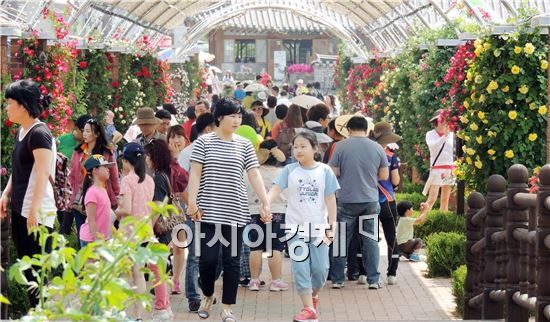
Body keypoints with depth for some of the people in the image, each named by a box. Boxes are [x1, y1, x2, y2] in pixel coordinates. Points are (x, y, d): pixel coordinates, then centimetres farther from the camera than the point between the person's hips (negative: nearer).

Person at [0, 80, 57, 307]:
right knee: (26, 269, 12)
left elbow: (43, 174, -20)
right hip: (19, 210, 9)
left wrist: (34, 210, -25)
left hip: (37, 214, -9)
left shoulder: (39, 134, -14)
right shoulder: (20, 132, 13)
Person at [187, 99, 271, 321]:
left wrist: (266, 203, -6)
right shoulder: (204, 142, 0)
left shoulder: (244, 145, 6)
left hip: (235, 212, 2)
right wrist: (192, 202, -12)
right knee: (208, 258, -5)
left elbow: (254, 176, 3)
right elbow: (195, 174, -3)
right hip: (209, 211, -2)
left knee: (232, 261, 3)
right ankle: (208, 296, 21)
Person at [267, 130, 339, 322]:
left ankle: (313, 296, 31)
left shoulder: (324, 171, 0)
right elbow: (276, 188, -12)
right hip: (295, 227, 0)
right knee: (300, 269, -3)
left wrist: (332, 226, -3)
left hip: (318, 227, 0)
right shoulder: (290, 170, 0)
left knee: (320, 268, 3)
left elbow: (330, 199, 1)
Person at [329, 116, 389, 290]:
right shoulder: (377, 148, 1)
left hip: (347, 201, -2)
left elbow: (333, 172, -6)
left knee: (342, 240, 7)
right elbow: (384, 175, 6)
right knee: (371, 240, 8)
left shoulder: (341, 146, -7)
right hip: (371, 201, 2)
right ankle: (373, 280, 7)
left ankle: (337, 280, 11)